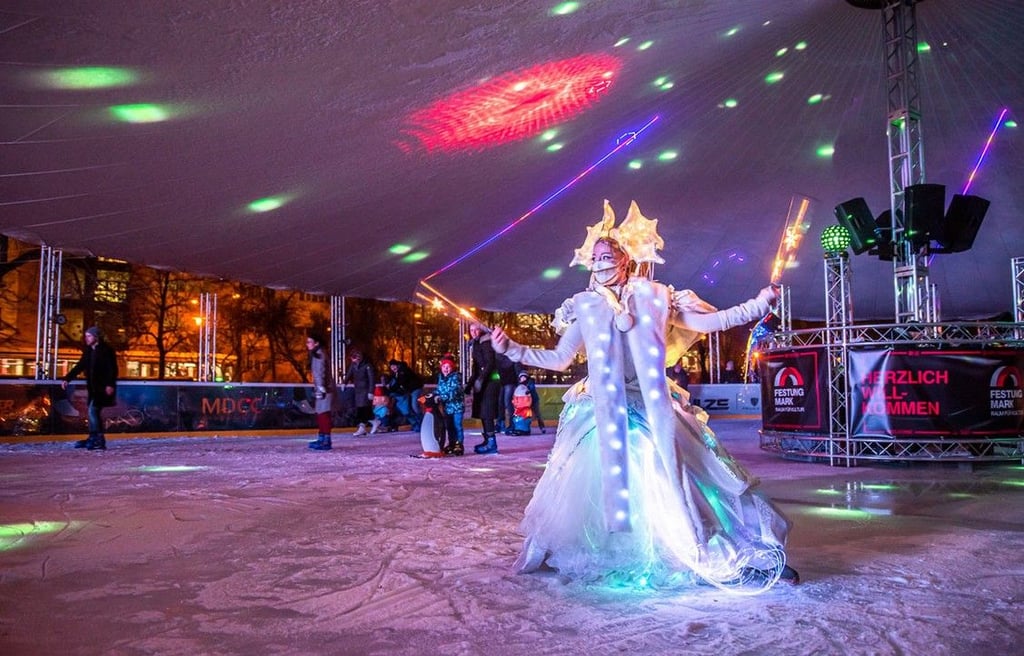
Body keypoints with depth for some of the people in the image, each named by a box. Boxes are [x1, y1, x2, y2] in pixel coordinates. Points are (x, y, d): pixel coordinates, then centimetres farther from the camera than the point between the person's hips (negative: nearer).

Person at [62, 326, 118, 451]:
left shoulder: (106, 350, -9)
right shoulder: (88, 351, 13)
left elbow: (112, 369, -15)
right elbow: (79, 366, 16)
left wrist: (110, 384, -24)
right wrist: (67, 379, 6)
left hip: (103, 388, -8)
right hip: (93, 388, 8)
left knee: (92, 410, -14)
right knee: (95, 412, 10)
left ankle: (97, 439, -13)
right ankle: (94, 438, 16)